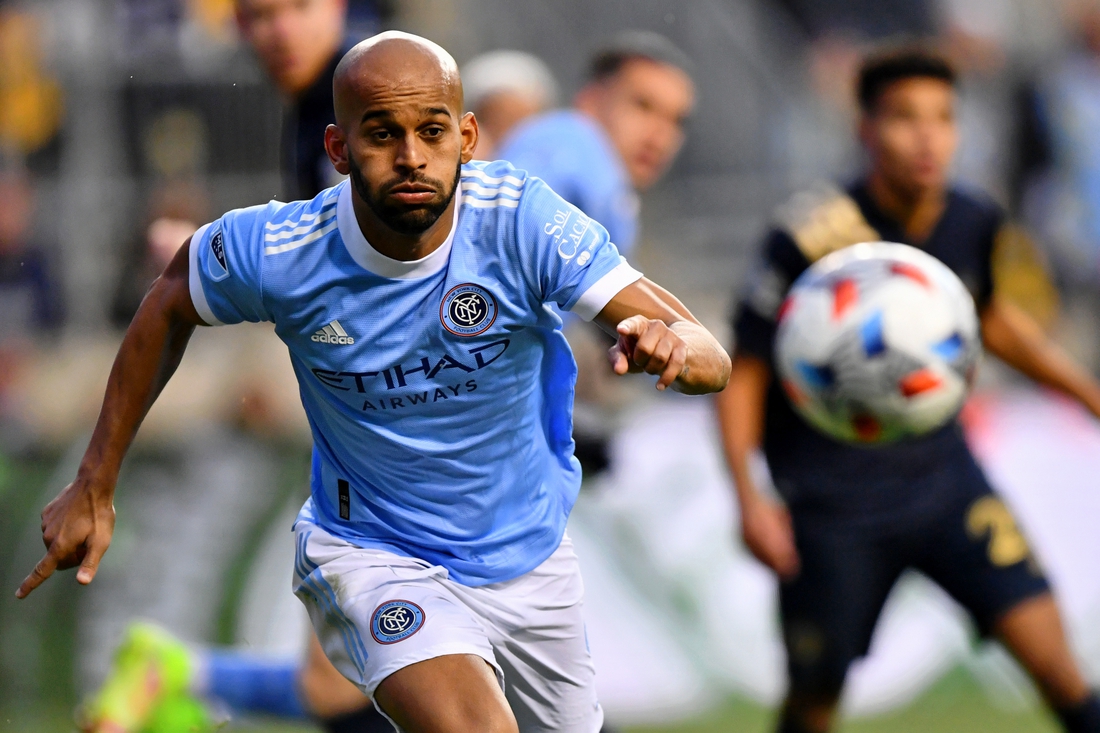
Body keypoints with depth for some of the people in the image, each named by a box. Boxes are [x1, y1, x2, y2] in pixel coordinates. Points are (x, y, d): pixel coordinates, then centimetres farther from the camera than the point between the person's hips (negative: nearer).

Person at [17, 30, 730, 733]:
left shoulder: (520, 218, -23)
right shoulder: (276, 252, -22)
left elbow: (712, 359, -27)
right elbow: (169, 307, 1)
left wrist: (674, 348, -51)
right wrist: (95, 486, 4)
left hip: (531, 555, 3)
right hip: (371, 557, -3)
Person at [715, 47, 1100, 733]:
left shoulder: (973, 221, -5)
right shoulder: (814, 238, -19)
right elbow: (744, 373, -11)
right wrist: (749, 497, -21)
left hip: (943, 473, 3)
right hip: (832, 497, -3)